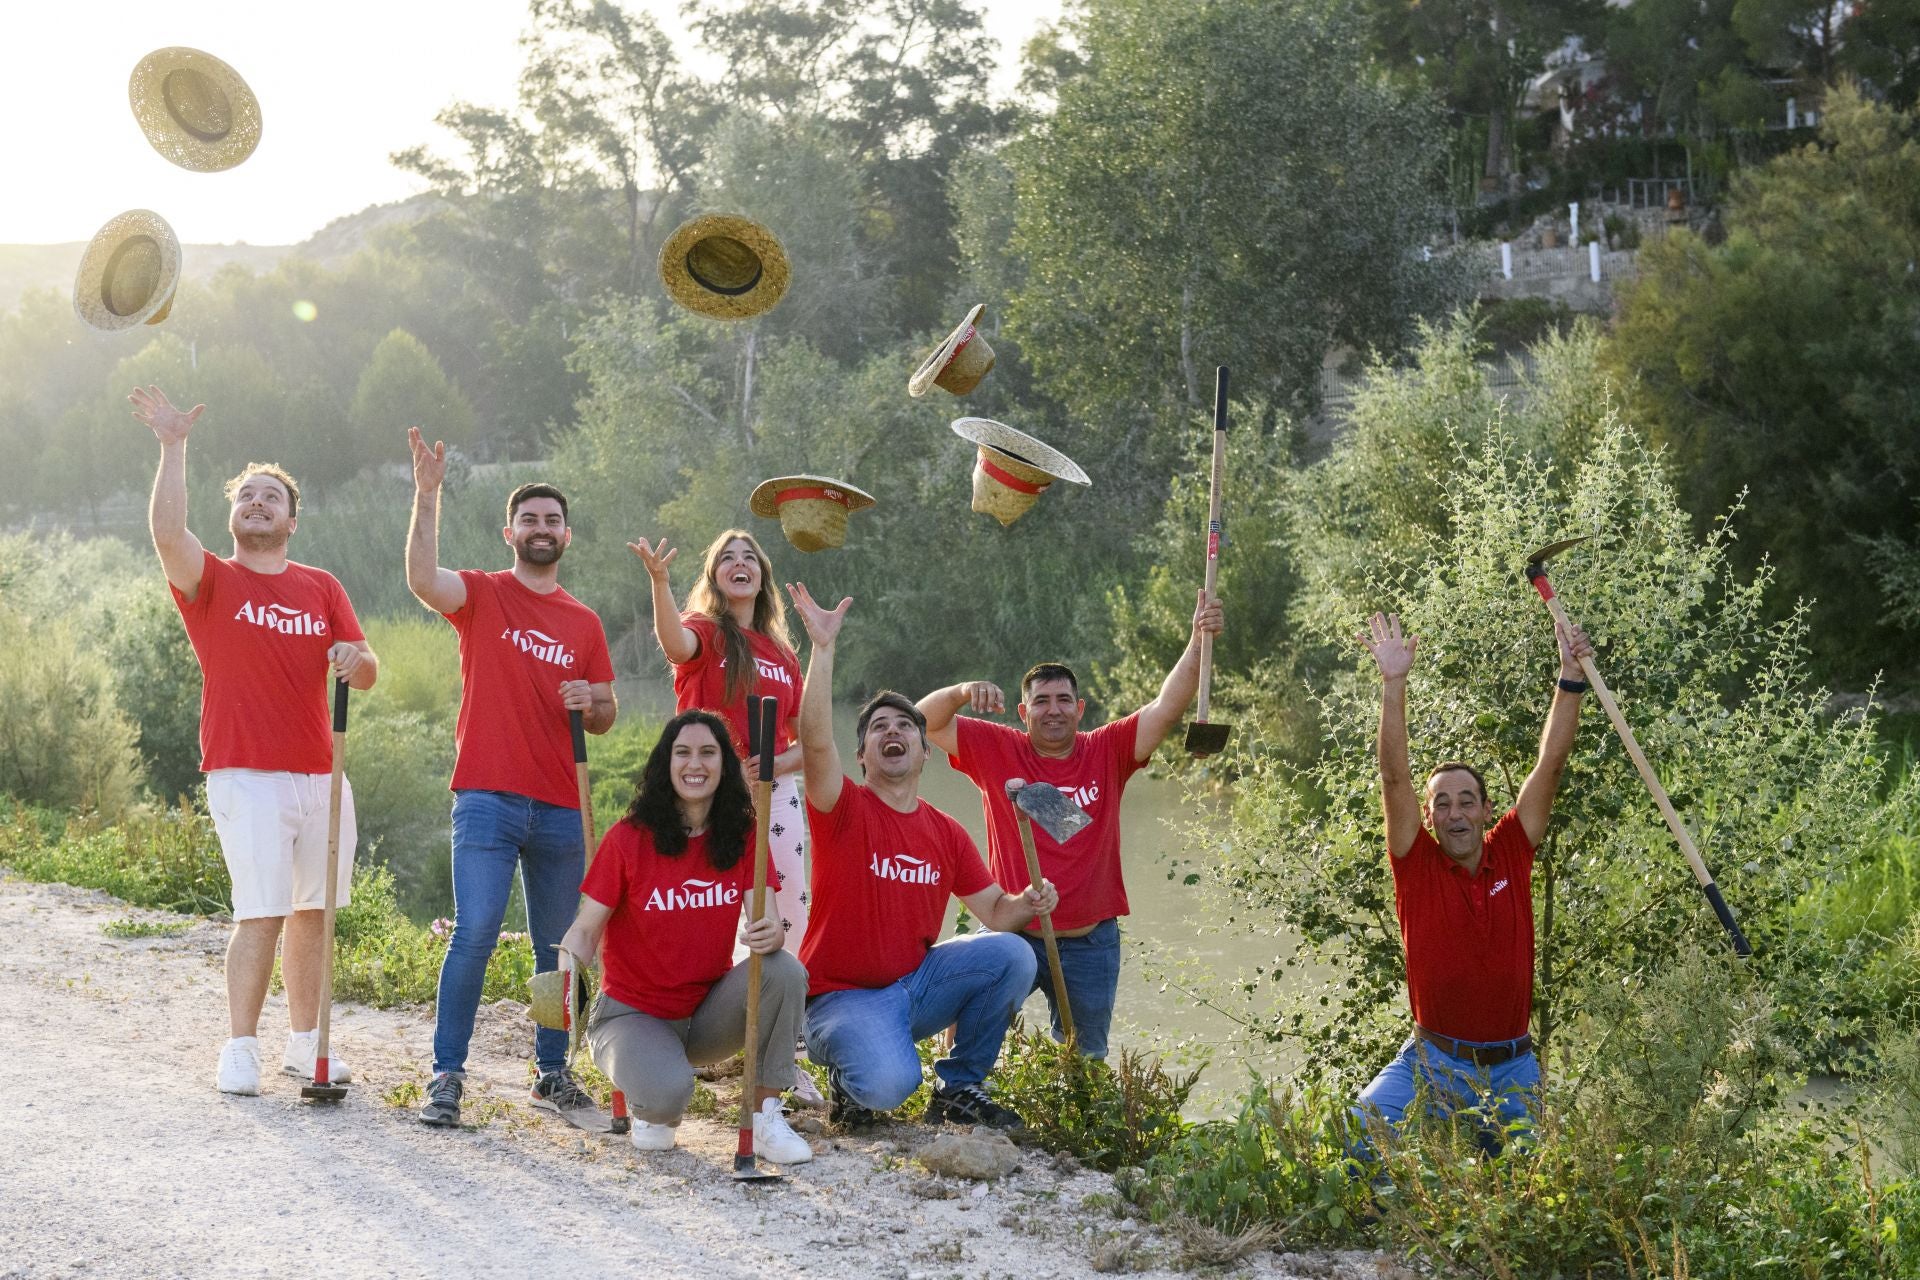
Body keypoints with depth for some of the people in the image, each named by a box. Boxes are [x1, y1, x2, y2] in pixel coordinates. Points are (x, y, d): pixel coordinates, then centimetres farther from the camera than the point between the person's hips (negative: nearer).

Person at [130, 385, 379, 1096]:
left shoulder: (322, 587, 13)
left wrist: (356, 661, -14)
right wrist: (173, 446, -22)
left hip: (320, 773, 4)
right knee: (261, 915, -10)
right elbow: (166, 532, -18)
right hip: (245, 773, -4)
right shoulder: (211, 580, 3)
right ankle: (240, 1050, -2)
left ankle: (305, 1041, 19)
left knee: (312, 912, 8)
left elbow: (369, 672, 9)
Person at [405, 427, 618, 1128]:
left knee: (560, 943, 8)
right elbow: (422, 578, -19)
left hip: (560, 808, 4)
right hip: (487, 800, -4)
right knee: (474, 933, -13)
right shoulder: (481, 595, 4)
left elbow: (606, 717, 20)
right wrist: (428, 494, -26)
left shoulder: (585, 623, 14)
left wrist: (591, 703, -4)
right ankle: (447, 1075, -5)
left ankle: (552, 1071, 19)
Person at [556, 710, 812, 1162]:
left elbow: (767, 919, -12)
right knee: (668, 1091, -35)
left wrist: (772, 935, -37)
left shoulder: (743, 836, -2)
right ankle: (651, 1107, 5)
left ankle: (765, 1118, -15)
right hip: (634, 1014, -3)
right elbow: (586, 929, -11)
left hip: (708, 1014, 3)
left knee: (785, 970, -26)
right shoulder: (629, 838, -11)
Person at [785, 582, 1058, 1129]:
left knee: (1012, 955, -16)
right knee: (888, 1084, -34)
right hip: (843, 996, -5)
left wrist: (1028, 904, -14)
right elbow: (815, 741, -29)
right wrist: (822, 648, -34)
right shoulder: (845, 810, -10)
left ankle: (959, 1088, 2)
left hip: (915, 983, 6)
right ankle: (849, 1077, 6)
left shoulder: (947, 833, 6)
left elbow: (995, 910, 9)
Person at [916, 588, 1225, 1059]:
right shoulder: (997, 750, -2)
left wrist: (1197, 643, -21)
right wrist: (963, 692, -24)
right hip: (1014, 936, -1)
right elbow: (925, 721, -5)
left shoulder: (1108, 752, -1)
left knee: (1084, 1058, 14)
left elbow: (1166, 708, -9)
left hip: (1090, 944, 1)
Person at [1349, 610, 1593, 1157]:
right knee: (1359, 1141, -22)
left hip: (1512, 1070, 2)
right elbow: (1395, 777, -14)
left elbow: (1551, 763, -2)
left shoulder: (1511, 853, 2)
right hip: (1432, 1064, -2)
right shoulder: (1417, 864, -3)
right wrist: (1394, 683, -22)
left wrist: (1571, 676, -9)